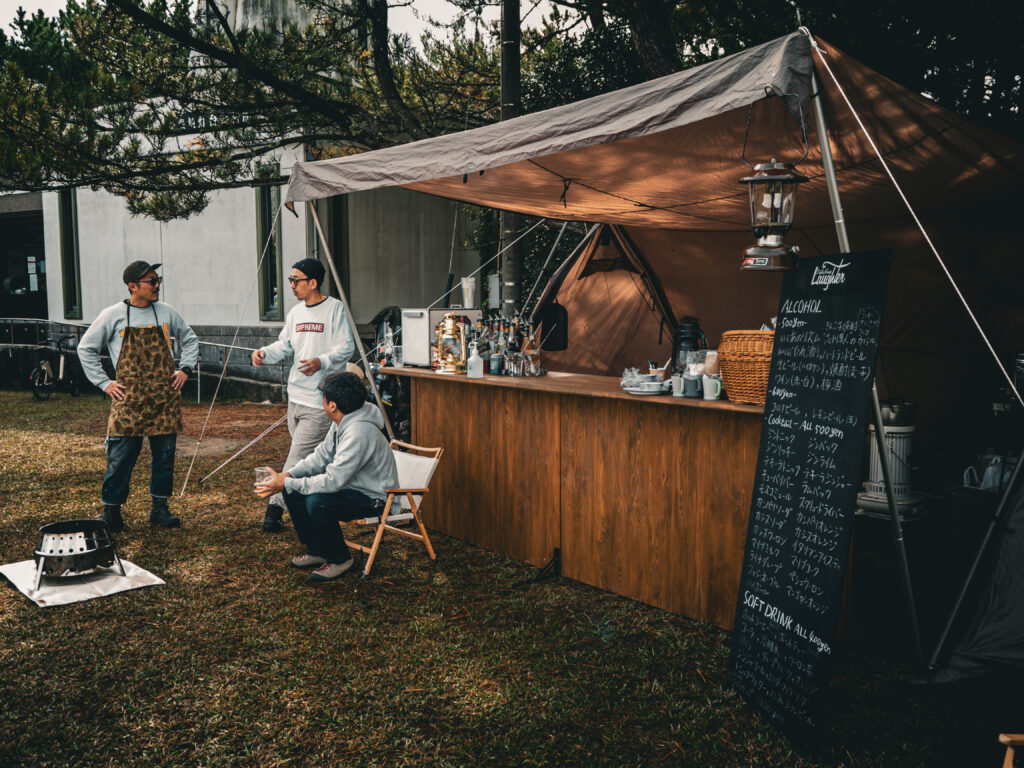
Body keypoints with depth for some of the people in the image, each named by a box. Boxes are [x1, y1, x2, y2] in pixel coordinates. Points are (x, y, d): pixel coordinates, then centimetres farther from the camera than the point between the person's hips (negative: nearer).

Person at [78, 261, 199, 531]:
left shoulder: (166, 312, 6)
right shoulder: (113, 315, -1)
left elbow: (190, 340, 21)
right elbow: (86, 348, 7)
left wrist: (184, 369, 8)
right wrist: (104, 383, 0)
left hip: (165, 398, 3)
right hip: (128, 398, -3)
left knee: (165, 454, 7)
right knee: (121, 455, -1)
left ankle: (160, 508, 19)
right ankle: (111, 510, 13)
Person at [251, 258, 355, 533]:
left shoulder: (335, 308, -7)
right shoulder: (295, 312, 15)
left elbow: (346, 347, -11)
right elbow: (285, 345, 18)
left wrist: (322, 361, -27)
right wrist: (264, 353, -2)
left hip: (321, 398, -7)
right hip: (296, 395, 7)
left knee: (299, 454, -9)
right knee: (310, 455, 14)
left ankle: (276, 504, -6)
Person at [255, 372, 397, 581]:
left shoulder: (359, 432, -31)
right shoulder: (342, 421, 0)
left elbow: (333, 481, -31)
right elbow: (322, 455, 10)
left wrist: (286, 483, -25)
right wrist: (289, 475, -4)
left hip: (374, 498, -10)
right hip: (351, 485, 10)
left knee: (317, 501, -30)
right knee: (292, 491, 1)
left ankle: (339, 559, -6)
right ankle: (316, 550, 16)